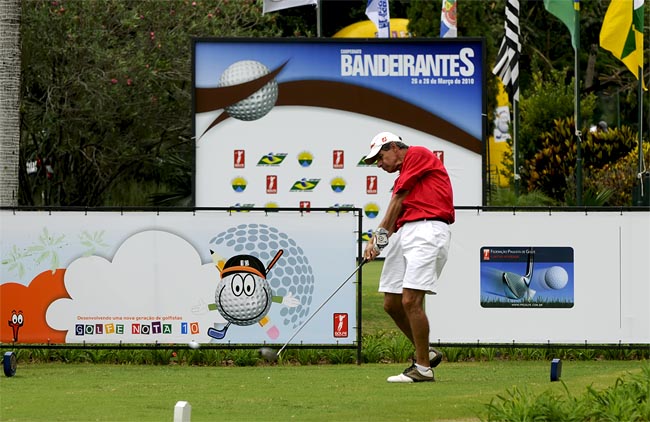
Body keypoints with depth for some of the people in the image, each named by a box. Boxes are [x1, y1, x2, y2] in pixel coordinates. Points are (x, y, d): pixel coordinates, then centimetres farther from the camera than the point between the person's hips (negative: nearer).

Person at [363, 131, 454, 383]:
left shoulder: (418, 155, 3)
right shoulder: (403, 177, 29)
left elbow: (399, 200, 1)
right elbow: (396, 213, 17)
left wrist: (382, 234, 6)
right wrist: (376, 239, 0)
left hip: (427, 229, -10)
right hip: (405, 233, 10)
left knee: (410, 300, -15)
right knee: (391, 303, 6)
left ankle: (423, 368, -10)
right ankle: (426, 353, 20)